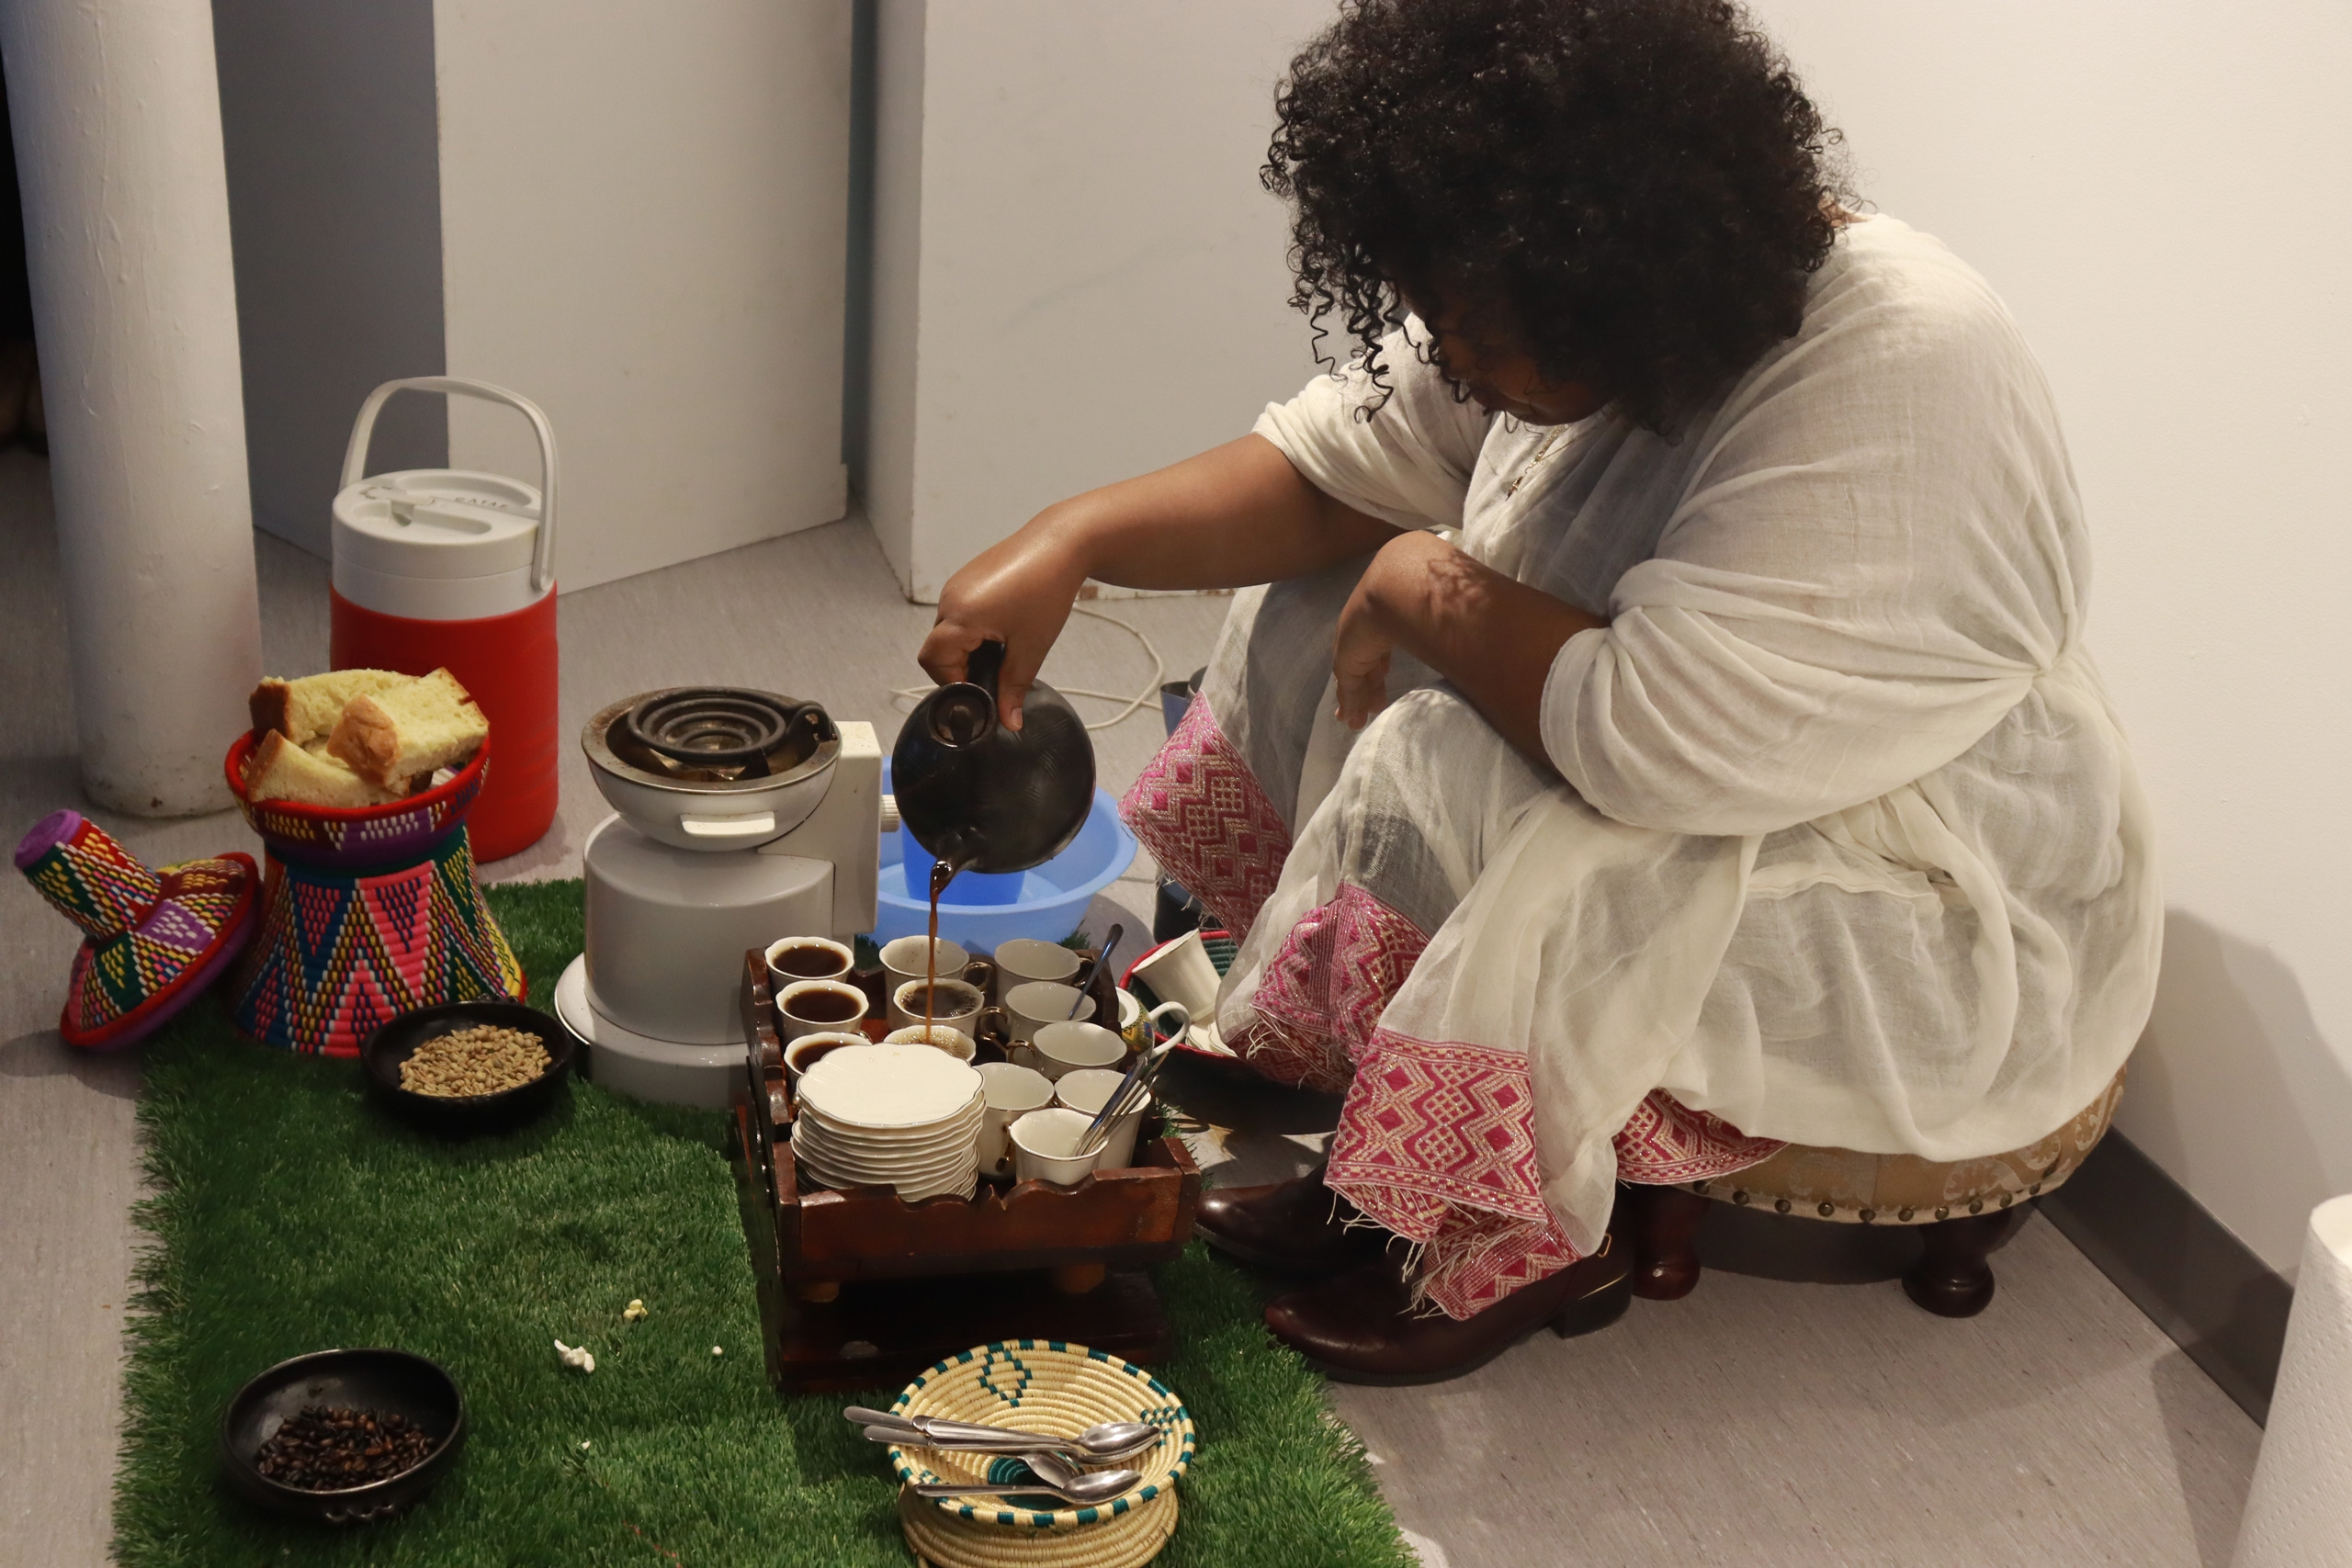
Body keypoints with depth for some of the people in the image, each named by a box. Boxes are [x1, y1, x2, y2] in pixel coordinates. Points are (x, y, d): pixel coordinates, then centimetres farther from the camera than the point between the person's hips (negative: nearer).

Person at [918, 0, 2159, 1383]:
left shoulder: (1893, 386, -33)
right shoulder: (1559, 313, -7)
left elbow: (1650, 736, -37)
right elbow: (1327, 473, 1)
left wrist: (1426, 585, -21)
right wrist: (1069, 542, -13)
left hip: (1934, 927, -9)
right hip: (1691, 771, 9)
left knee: (1436, 786, -27)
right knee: (1321, 612, 3)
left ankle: (1526, 1247, -4)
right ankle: (1379, 1158, 8)